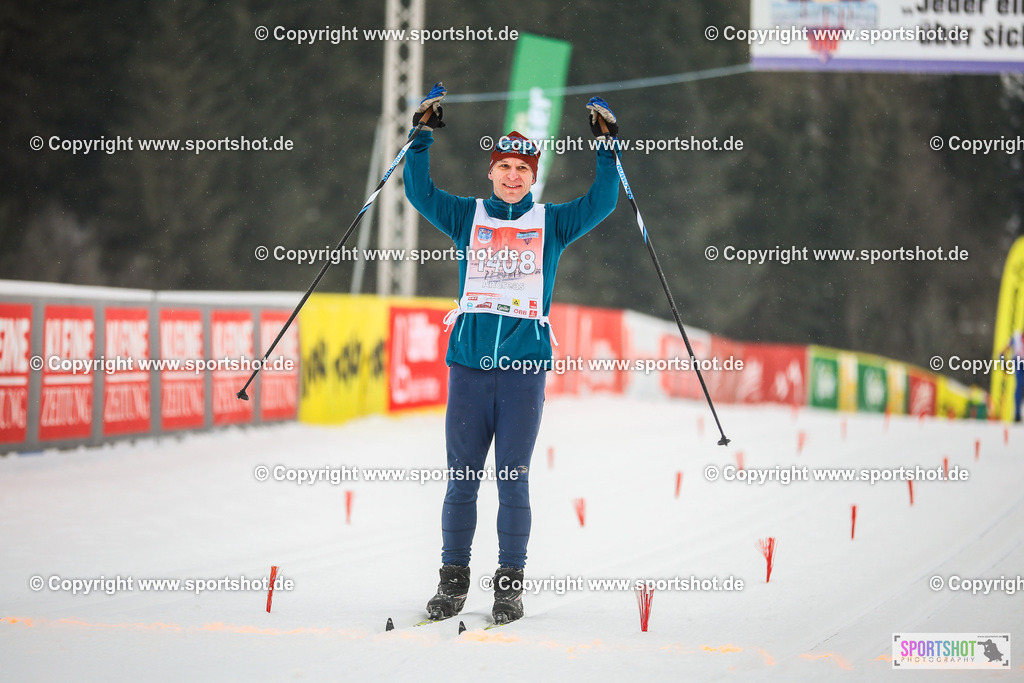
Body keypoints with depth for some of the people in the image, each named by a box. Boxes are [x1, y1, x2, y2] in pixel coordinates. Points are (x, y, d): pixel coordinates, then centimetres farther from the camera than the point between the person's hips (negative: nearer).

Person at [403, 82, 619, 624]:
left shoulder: (552, 223, 12)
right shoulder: (467, 217, 12)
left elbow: (601, 202, 3)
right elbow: (419, 191, 5)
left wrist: (606, 146, -2)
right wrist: (424, 133, -2)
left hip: (525, 368, -1)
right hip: (469, 363, 1)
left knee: (513, 479, 0)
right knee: (462, 476, 3)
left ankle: (510, 583, 6)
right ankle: (453, 579, 10)